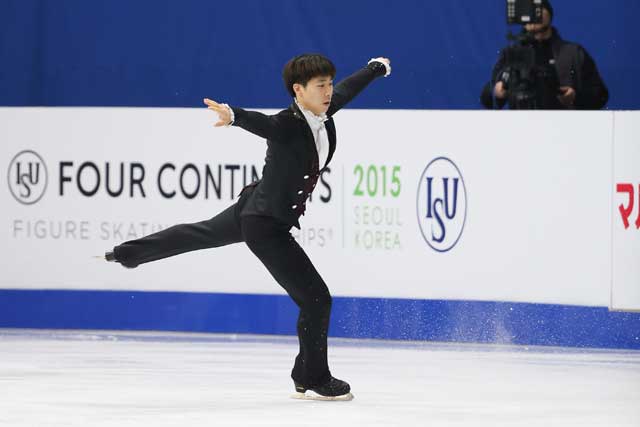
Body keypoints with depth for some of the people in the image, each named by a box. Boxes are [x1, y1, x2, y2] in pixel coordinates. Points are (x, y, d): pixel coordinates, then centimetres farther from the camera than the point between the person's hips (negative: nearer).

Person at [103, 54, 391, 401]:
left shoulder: (324, 112, -6)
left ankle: (128, 253, 53)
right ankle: (312, 380, 12)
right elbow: (258, 122, -51)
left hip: (252, 210, 9)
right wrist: (233, 116, -74)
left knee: (200, 234, 32)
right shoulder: (285, 125, -30)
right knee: (315, 298, -5)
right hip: (264, 224, -9)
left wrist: (376, 69, 33)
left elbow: (347, 88, 14)